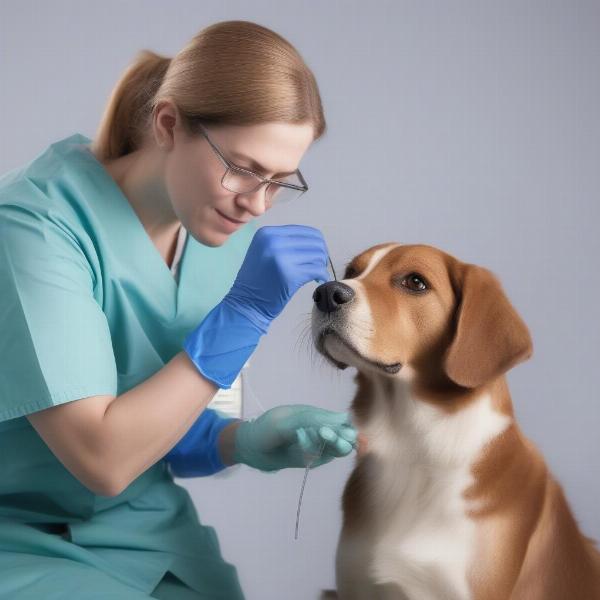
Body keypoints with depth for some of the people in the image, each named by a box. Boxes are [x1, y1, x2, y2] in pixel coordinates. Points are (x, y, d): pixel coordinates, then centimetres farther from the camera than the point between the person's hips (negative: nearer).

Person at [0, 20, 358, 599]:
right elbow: (103, 459, -26)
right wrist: (243, 311, -29)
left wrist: (248, 441, -17)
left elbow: (167, 429, 3)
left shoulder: (232, 235, -3)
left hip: (152, 532, 6)